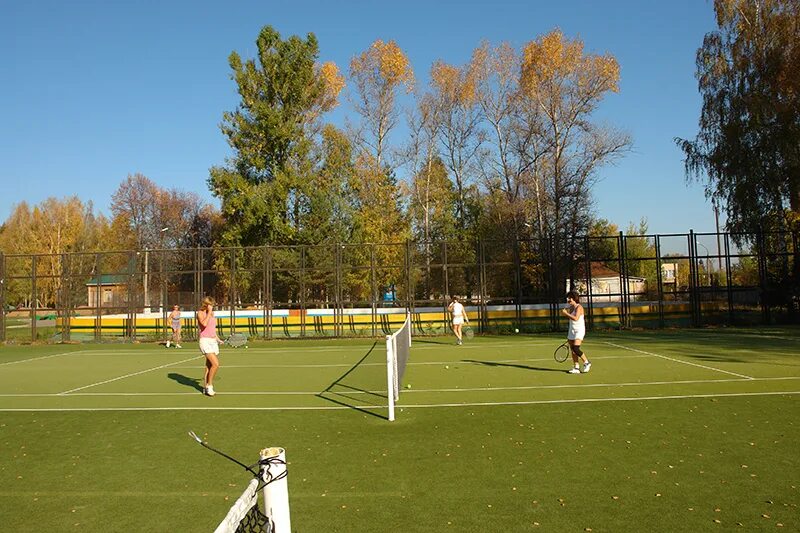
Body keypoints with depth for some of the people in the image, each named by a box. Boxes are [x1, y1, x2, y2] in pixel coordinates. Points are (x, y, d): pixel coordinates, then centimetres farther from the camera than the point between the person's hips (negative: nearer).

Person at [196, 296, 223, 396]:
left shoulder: (212, 313, 14)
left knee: (209, 366, 11)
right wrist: (209, 312, -17)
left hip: (213, 341, 7)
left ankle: (206, 387, 19)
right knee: (216, 364, -18)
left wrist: (218, 339, 18)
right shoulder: (200, 313, -6)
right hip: (205, 341, -7)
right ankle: (209, 386, -5)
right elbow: (204, 324, -26)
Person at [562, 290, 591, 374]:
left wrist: (566, 313, -21)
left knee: (576, 349, -17)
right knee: (572, 350, 3)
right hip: (571, 330, 8)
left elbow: (576, 318, -28)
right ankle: (576, 368, 7)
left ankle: (587, 363, 2)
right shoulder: (570, 307, 11)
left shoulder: (579, 307, -13)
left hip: (579, 330, -8)